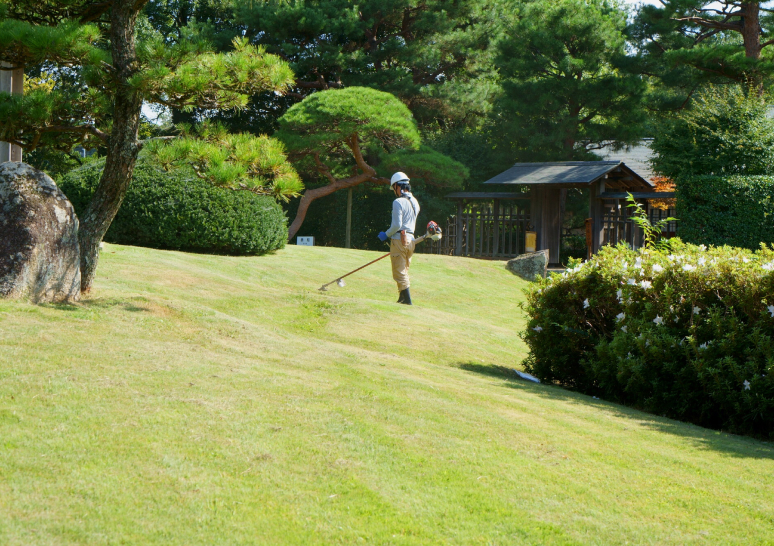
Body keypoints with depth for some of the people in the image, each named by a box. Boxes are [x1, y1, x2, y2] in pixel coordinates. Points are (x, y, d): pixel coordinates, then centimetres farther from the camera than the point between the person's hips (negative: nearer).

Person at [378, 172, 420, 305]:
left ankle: (407, 300, -10)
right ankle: (403, 298, 18)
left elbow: (397, 225, -18)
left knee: (399, 272, -5)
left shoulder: (398, 202, -13)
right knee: (404, 270, 17)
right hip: (410, 239, 8)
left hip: (399, 239, -8)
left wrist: (386, 234, -2)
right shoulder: (415, 202, 13)